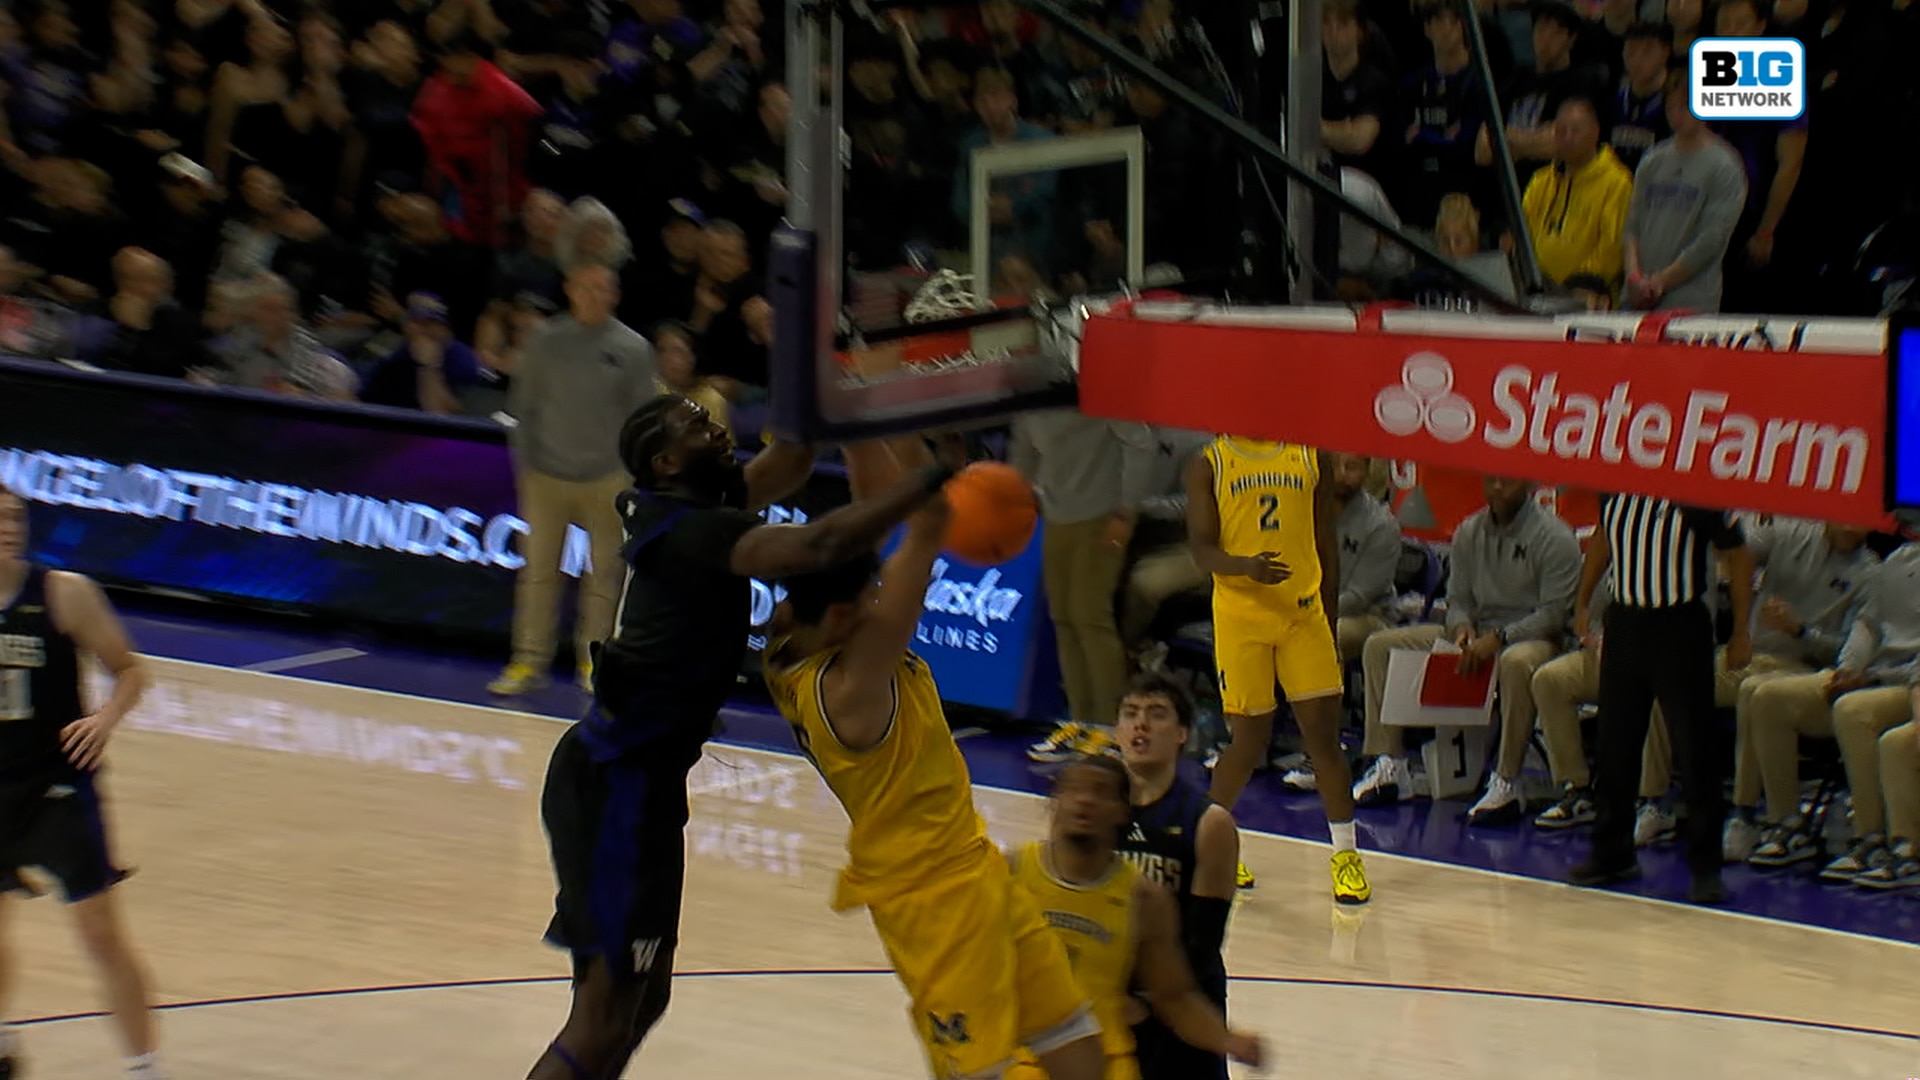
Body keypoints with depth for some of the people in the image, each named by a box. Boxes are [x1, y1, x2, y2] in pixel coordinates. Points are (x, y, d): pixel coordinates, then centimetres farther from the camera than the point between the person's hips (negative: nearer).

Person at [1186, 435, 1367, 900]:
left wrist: (1330, 622, 9)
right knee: (1248, 740, 1)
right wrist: (1246, 566, -26)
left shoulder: (1310, 458, 7)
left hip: (1304, 613, 2)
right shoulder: (1210, 464, 1)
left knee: (1323, 733, -4)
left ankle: (1346, 853, 4)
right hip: (1241, 616, -2)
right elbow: (1201, 549, -5)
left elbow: (1325, 543, 11)